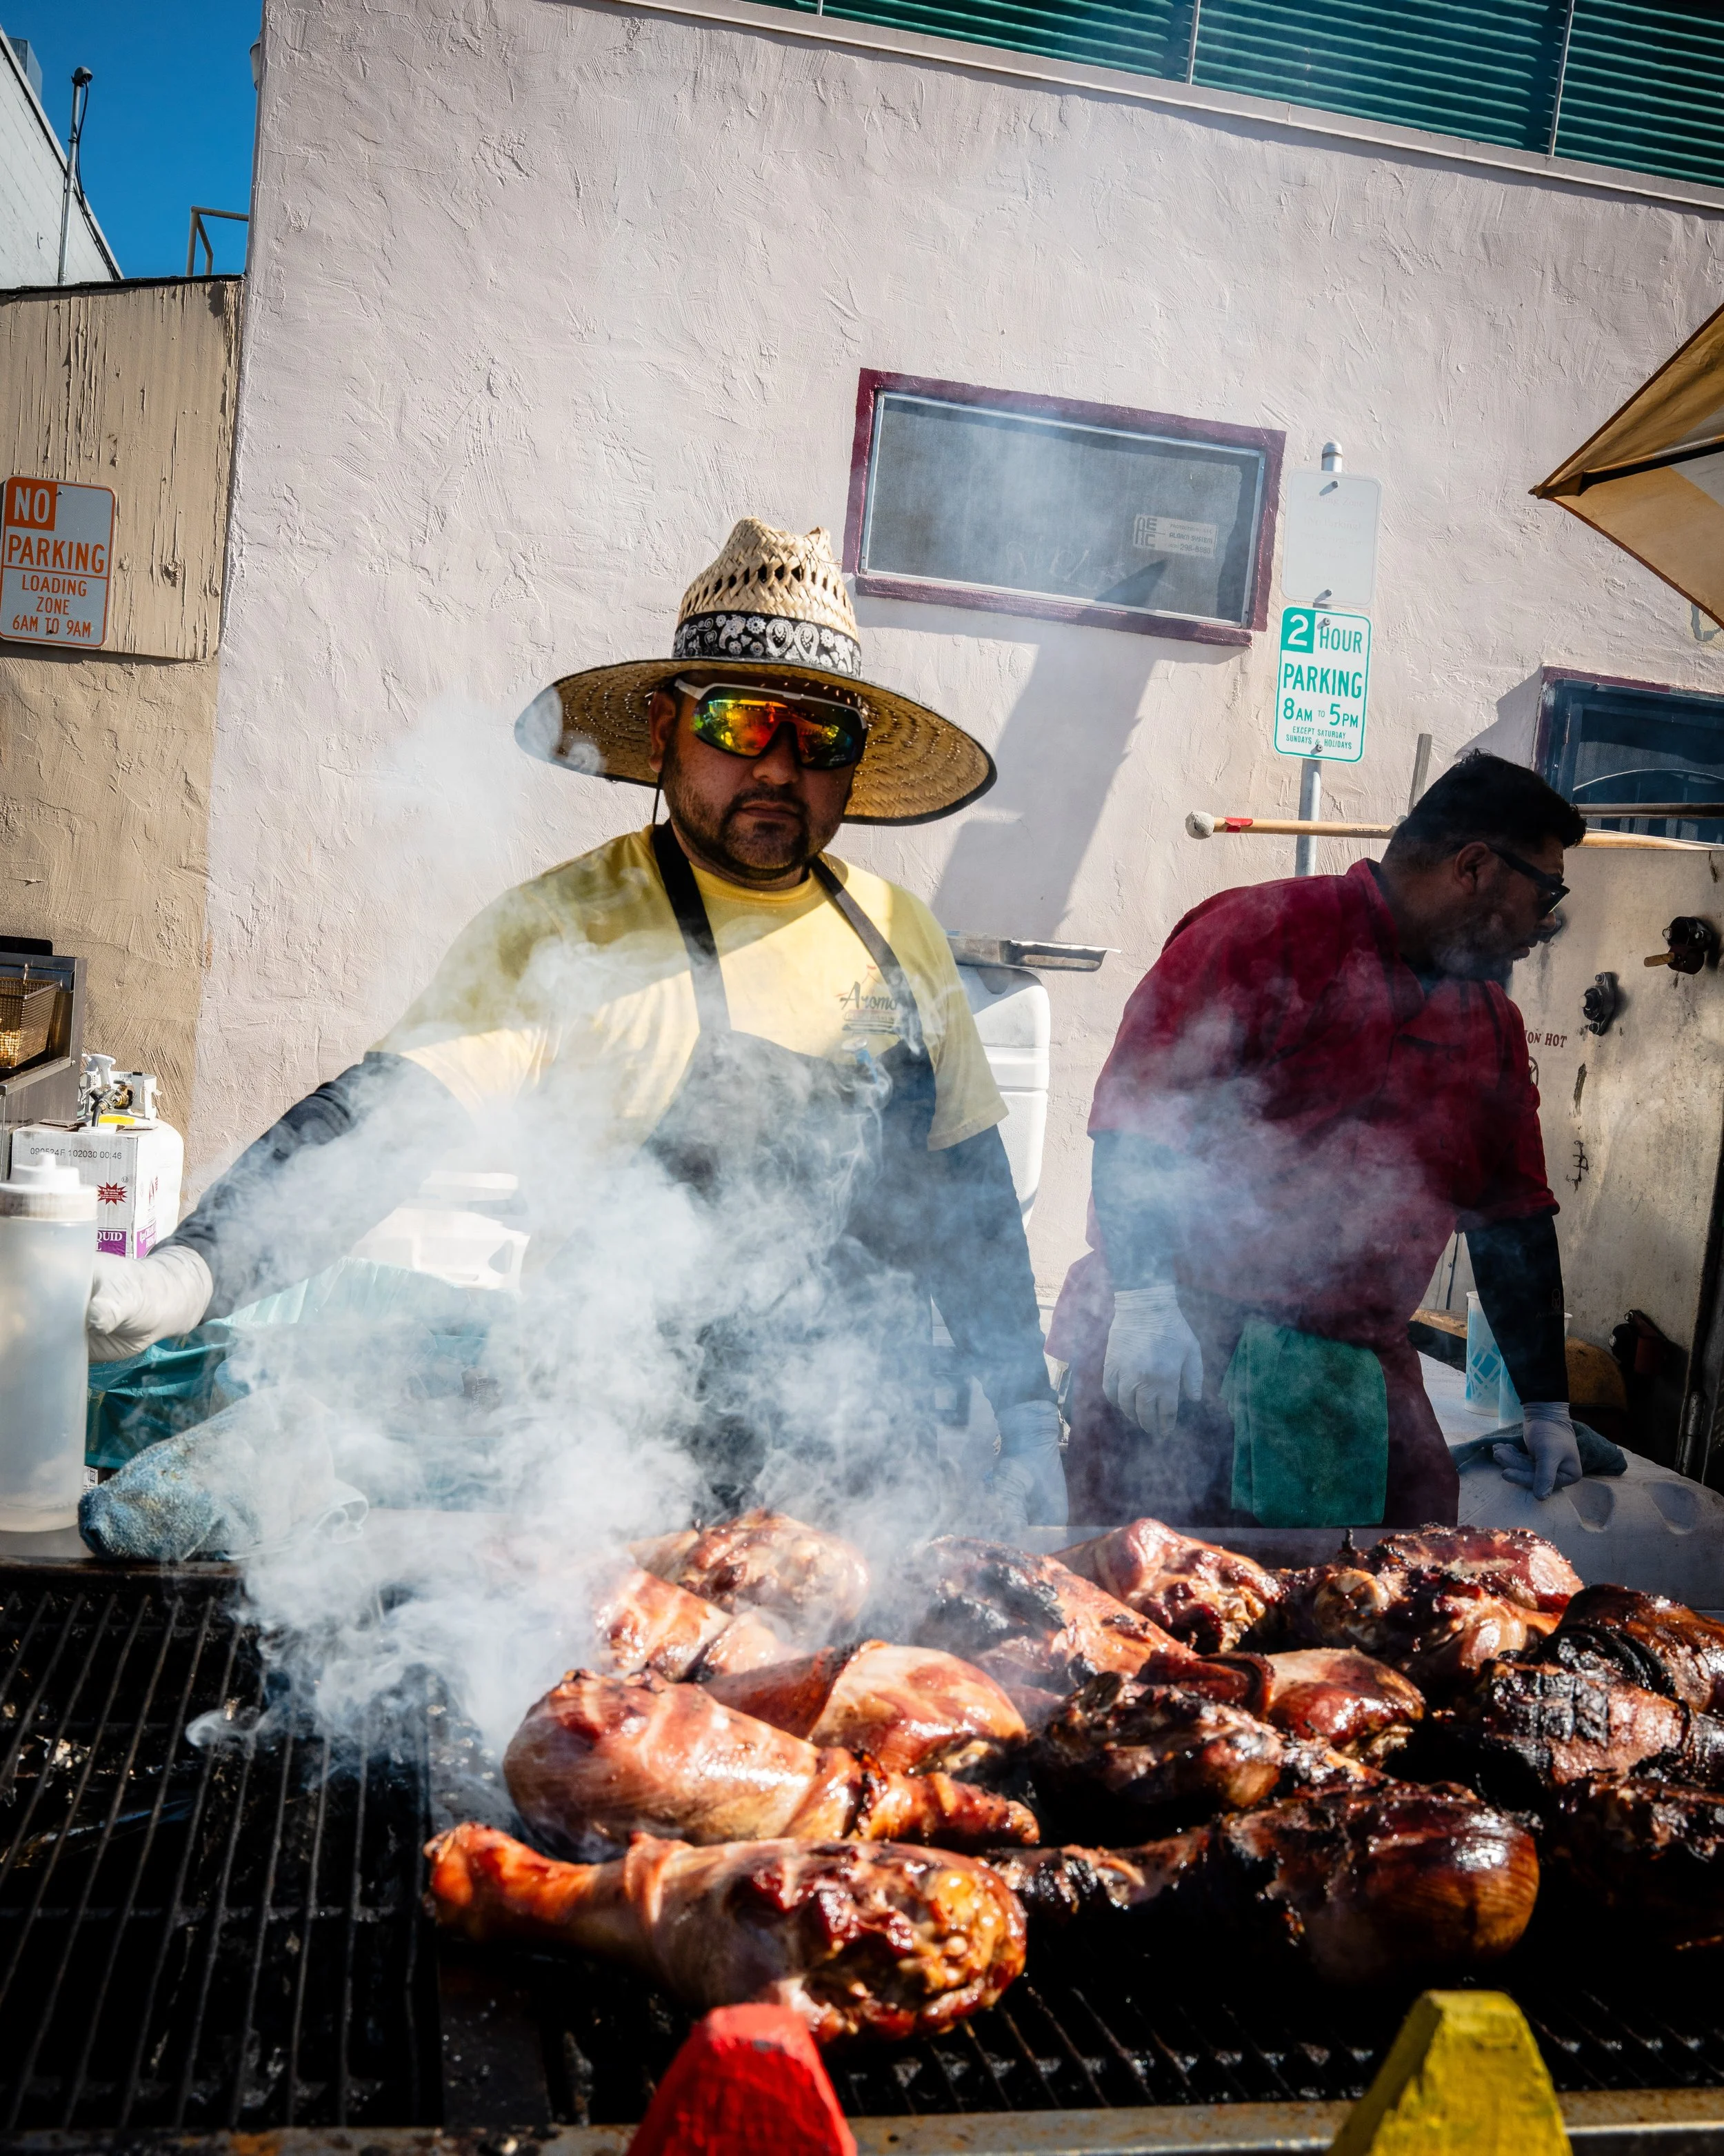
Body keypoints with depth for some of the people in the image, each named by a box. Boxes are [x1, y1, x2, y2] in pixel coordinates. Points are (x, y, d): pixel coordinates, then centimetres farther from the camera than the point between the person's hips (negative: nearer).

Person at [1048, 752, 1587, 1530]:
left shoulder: (1493, 1027, 18)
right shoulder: (1277, 929, -6)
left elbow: (1516, 1219, 24)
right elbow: (1139, 1096, -15)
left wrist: (1547, 1407, 25)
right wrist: (1146, 1298, -22)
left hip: (1359, 1372, 7)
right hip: (1179, 1338, -7)